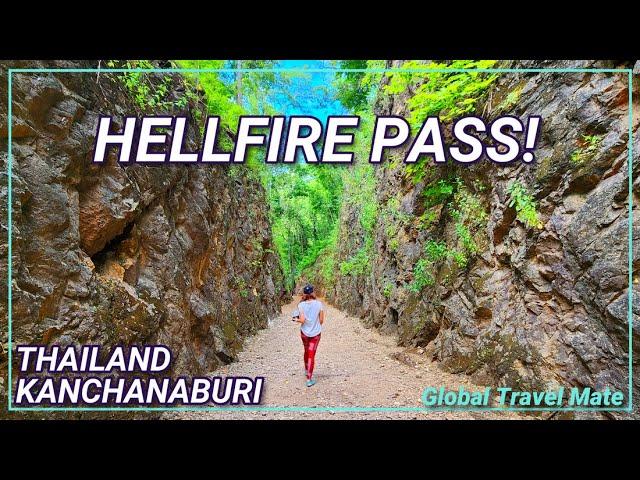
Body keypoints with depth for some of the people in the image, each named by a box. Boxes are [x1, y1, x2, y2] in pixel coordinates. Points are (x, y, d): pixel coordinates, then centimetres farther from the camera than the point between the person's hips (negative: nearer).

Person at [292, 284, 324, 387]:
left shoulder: (301, 305, -11)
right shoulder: (319, 304, -9)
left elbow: (302, 320, -16)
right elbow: (321, 320, -4)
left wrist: (296, 319, 5)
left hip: (304, 332, 1)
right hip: (316, 333, -1)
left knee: (307, 351, 24)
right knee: (311, 355, 4)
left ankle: (307, 370, 44)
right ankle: (309, 379, 1)